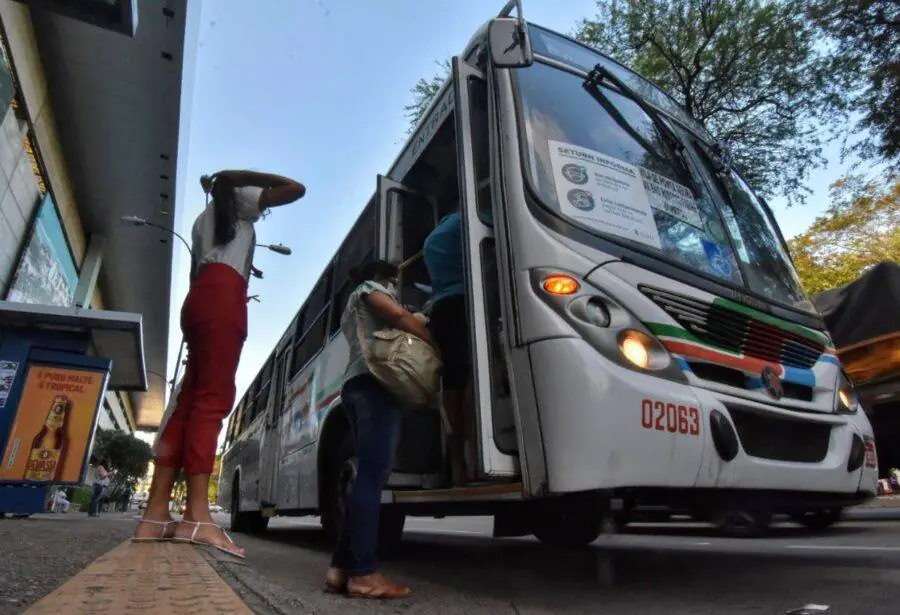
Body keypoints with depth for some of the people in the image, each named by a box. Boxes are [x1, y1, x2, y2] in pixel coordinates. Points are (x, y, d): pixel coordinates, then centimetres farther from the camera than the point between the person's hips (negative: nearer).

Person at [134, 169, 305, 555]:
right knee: (213, 399, -20)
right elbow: (295, 188, 8)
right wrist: (245, 177, 18)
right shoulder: (239, 198, 17)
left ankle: (156, 514, -7)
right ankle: (196, 515, -29)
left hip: (199, 298, 8)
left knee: (190, 400, -2)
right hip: (222, 296, -8)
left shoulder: (204, 219, 35)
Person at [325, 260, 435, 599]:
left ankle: (341, 568, 2)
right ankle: (363, 574, -19)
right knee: (372, 474, -16)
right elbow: (398, 315, -7)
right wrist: (437, 343, -5)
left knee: (369, 474, 4)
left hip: (356, 385, 9)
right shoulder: (368, 289, 10)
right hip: (374, 382, -9)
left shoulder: (351, 310, 36)